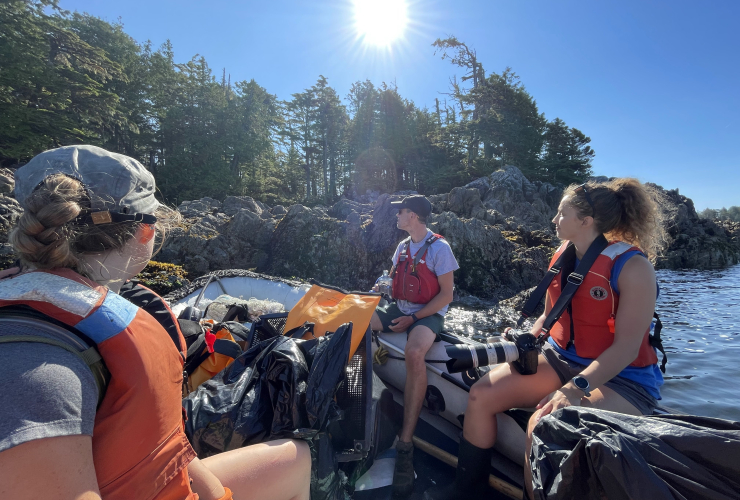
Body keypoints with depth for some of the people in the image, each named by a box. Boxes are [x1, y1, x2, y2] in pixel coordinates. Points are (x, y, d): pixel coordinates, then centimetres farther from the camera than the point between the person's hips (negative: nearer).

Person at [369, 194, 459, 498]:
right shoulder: (403, 246, 12)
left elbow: (446, 295, -11)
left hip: (428, 314, -7)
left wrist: (414, 318, -17)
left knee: (413, 353, -37)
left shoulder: (439, 248, -9)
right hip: (399, 309, 7)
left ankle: (405, 445, -28)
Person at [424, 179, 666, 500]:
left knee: (543, 425, -34)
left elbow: (627, 347, -22)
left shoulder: (633, 267, -17)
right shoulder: (563, 255, 4)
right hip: (560, 359, 7)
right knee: (482, 394, -8)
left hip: (621, 378, -6)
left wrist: (576, 388, -31)